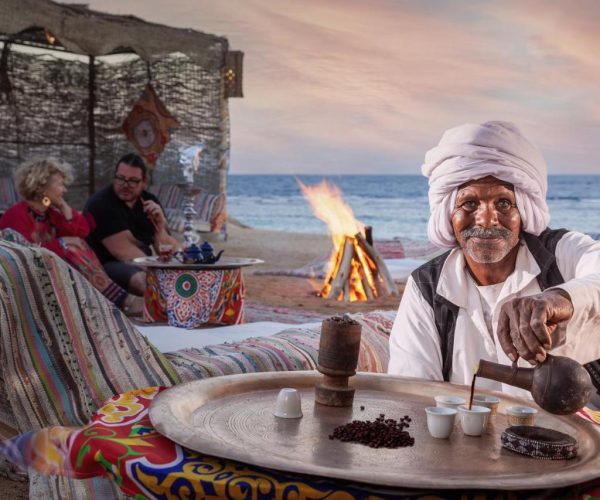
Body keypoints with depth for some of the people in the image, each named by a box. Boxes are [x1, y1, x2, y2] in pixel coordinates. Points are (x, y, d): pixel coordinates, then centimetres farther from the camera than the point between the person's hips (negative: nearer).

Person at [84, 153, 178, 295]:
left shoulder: (149, 201, 5)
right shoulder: (101, 204, -13)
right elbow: (123, 252, -21)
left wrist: (160, 227, -20)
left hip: (143, 263, 7)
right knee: (142, 280, -35)